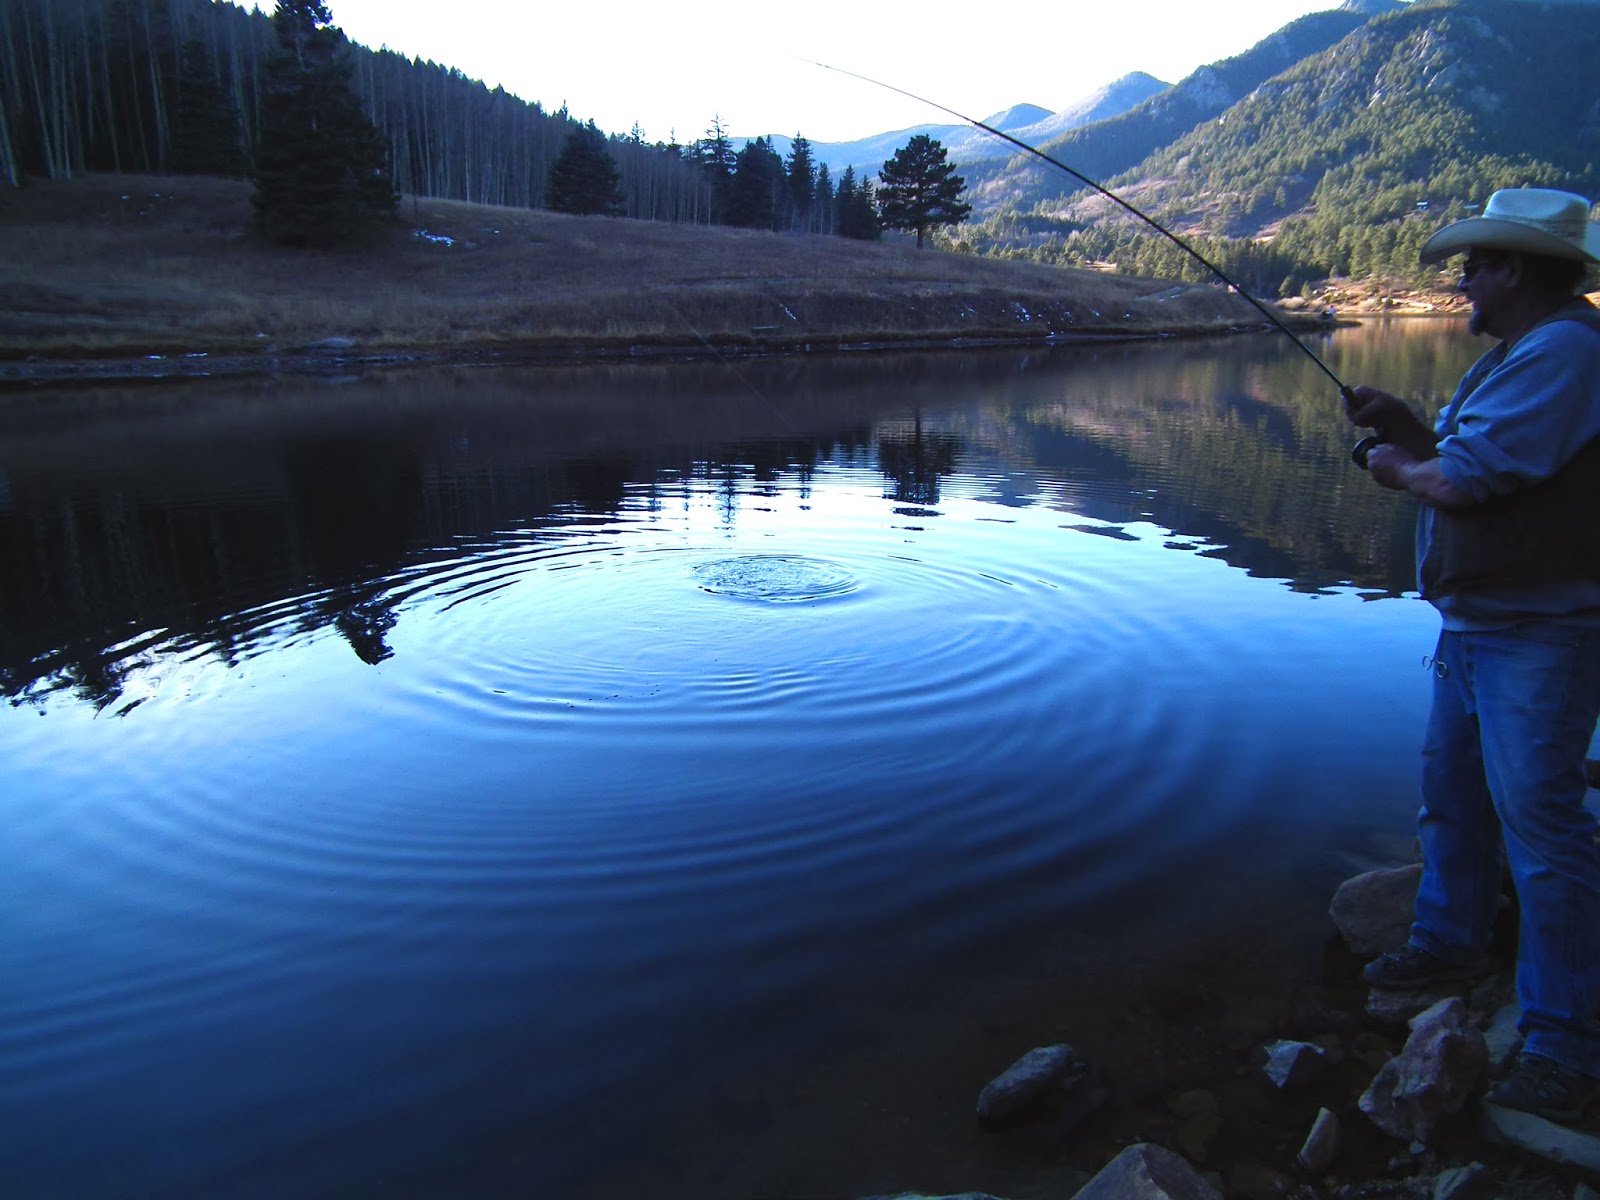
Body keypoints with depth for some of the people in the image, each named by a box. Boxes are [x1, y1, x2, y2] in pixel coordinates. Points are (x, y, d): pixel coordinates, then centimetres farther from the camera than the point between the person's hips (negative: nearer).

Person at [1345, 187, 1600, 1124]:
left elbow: (1461, 483, -25)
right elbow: (1462, 463, 19)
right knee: (1453, 788, 20)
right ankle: (1453, 941, 39)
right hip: (1476, 625, 11)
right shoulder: (1516, 354, 16)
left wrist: (1399, 469, -5)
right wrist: (1405, 426, 5)